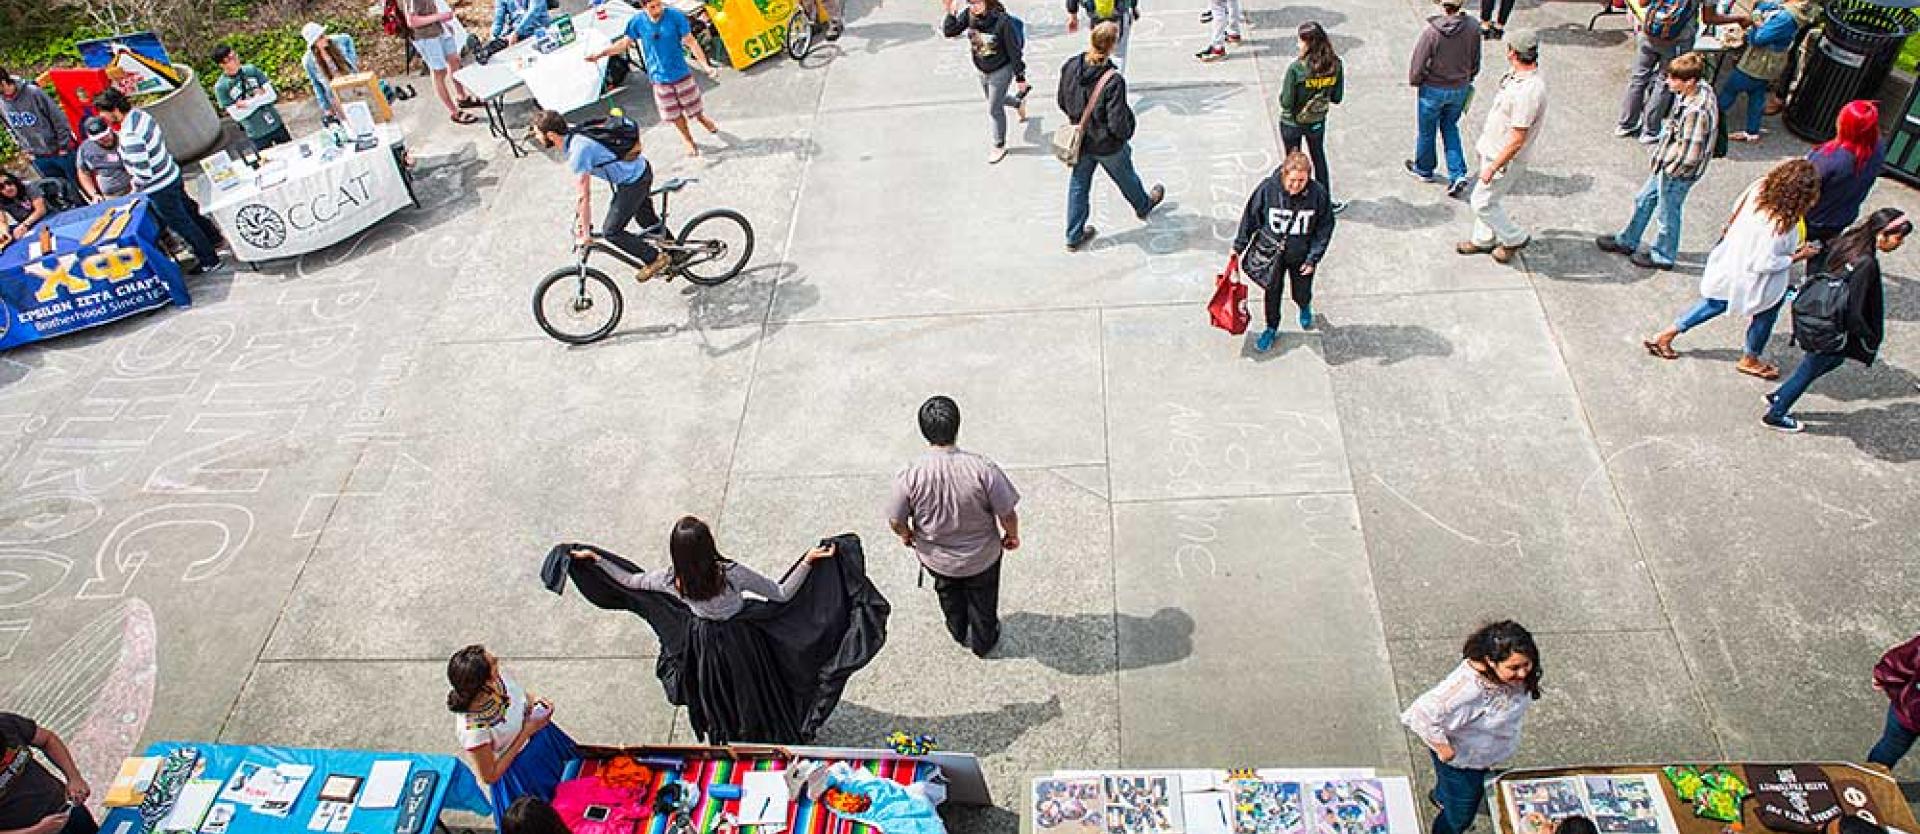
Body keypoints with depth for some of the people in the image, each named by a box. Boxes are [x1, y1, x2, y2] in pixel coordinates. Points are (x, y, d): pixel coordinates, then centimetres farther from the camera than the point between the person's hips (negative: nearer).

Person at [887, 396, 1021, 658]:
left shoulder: (909, 476, -29)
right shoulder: (984, 469, -32)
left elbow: (895, 521, -15)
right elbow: (1008, 514, -21)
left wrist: (906, 535, 9)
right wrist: (1012, 535, 2)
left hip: (935, 557, 1)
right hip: (982, 556, -1)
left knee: (950, 596, 34)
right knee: (982, 600, 30)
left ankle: (960, 634, 60)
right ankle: (983, 642, 54)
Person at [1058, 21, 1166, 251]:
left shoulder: (1070, 66, -18)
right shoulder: (1114, 80, -33)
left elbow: (1061, 101, -1)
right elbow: (1118, 124, -28)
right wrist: (1126, 133, -5)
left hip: (1080, 142, 4)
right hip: (1108, 146, -3)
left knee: (1078, 186, 21)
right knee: (1126, 178, 26)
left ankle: (1074, 236, 33)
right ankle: (1144, 206, 57)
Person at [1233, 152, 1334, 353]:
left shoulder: (1318, 193, -20)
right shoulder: (1268, 188, -21)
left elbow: (1325, 228, -7)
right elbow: (1251, 216, -6)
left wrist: (1313, 259, -9)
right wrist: (1239, 245, 2)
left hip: (1302, 256, 0)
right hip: (1270, 254, 0)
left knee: (1302, 294, 17)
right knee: (1272, 293, 14)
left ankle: (1305, 308, 56)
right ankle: (1271, 328, 42)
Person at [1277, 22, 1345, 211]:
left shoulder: (1296, 68, -27)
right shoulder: (1335, 65, -14)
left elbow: (1286, 102, -22)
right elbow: (1337, 97, -5)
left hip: (1292, 123, -4)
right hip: (1318, 121, 4)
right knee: (1319, 159, 25)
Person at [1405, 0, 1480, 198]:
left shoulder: (1430, 29, -26)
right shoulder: (1473, 27, -13)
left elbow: (1418, 62, -17)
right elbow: (1475, 62, 0)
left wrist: (1414, 81, 3)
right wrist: (1467, 80, 18)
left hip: (1433, 88, -4)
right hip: (1460, 88, 4)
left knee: (1427, 130, 18)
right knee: (1450, 127, 22)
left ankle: (1424, 169, 38)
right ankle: (1458, 174, 13)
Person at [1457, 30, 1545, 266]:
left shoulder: (1529, 91, -35)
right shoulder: (1517, 74, -3)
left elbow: (1517, 141, -30)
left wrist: (1493, 167, -24)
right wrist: (1483, 139, 24)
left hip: (1505, 158, -9)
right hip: (1492, 147, 9)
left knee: (1482, 203, 3)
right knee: (1489, 198, 23)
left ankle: (1514, 238, 22)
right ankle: (1483, 240, 41)